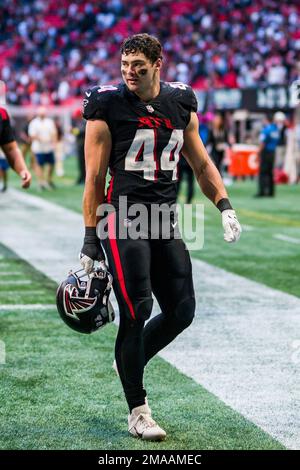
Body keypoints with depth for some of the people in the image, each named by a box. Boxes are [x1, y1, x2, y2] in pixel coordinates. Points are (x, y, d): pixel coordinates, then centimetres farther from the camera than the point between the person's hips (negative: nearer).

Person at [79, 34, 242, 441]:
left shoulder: (181, 102, 10)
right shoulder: (108, 106, -5)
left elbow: (200, 162, 19)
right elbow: (94, 178, -4)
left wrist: (224, 206, 7)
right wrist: (91, 239, -7)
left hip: (165, 217, 5)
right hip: (122, 219, -5)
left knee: (181, 312, 3)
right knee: (136, 312, -7)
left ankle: (128, 366, 29)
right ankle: (138, 412, 6)